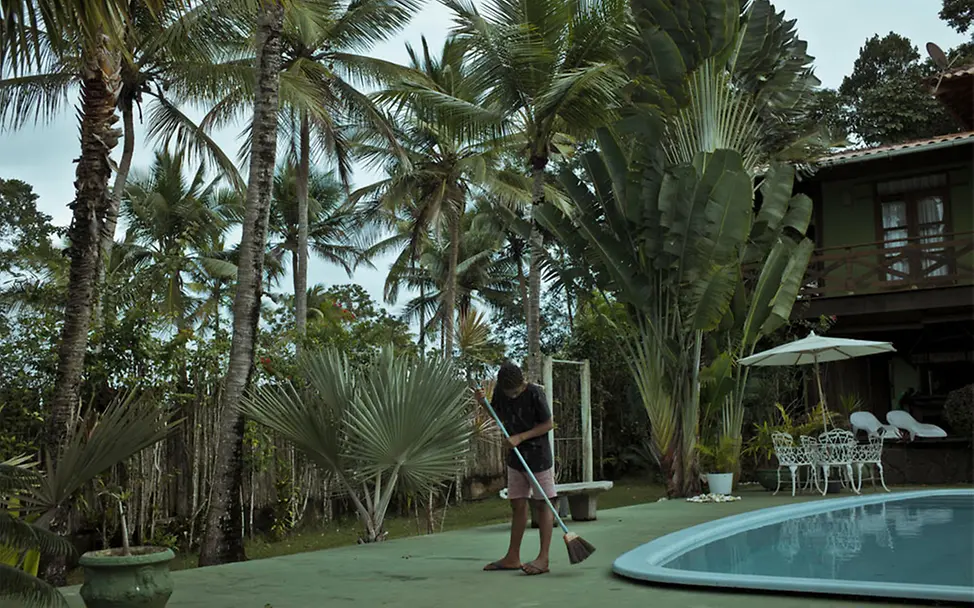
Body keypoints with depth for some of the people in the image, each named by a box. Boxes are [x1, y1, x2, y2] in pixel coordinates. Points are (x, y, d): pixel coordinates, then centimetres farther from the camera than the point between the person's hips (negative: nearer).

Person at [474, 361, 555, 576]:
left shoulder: (535, 393, -18)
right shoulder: (500, 392, -1)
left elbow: (548, 424, -13)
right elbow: (498, 416, 15)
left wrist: (521, 437, -19)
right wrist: (483, 402, -3)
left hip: (538, 457, -6)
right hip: (515, 457, 6)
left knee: (542, 504, -1)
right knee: (517, 504, 10)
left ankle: (543, 558, 0)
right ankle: (512, 557, 16)